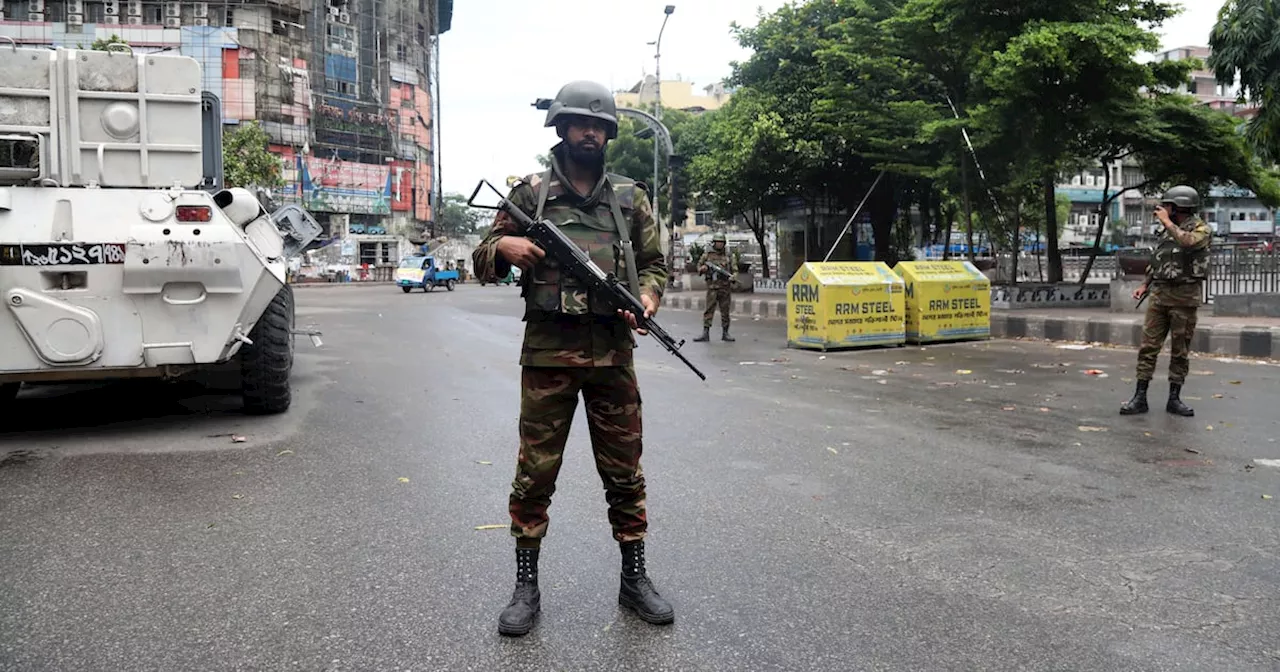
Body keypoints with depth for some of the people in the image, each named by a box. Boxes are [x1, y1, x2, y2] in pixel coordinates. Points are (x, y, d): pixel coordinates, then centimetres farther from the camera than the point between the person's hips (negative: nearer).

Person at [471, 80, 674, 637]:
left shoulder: (631, 198, 12)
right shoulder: (530, 194, 6)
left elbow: (654, 263, 16)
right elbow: (483, 264, 9)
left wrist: (645, 300, -5)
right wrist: (503, 246, -14)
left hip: (613, 354, 2)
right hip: (547, 354, -1)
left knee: (625, 472, 8)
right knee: (535, 472, 3)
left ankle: (634, 580, 22)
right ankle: (526, 587, 16)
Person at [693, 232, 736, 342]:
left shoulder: (727, 254, 9)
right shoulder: (707, 254, 5)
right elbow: (699, 266, 11)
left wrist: (733, 277, -8)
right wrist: (703, 268, -12)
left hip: (725, 285, 2)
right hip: (712, 285, -2)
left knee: (725, 310, 5)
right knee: (709, 309, -5)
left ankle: (725, 333, 12)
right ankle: (705, 333, -5)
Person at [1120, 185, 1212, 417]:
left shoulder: (1201, 229, -4)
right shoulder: (1167, 231, 16)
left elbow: (1187, 242, -27)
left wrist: (1167, 222, -16)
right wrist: (1145, 285, 13)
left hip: (1185, 297, -6)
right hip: (1159, 294, 6)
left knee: (1180, 350, 3)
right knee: (1148, 346, 0)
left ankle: (1174, 399, 10)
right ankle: (1140, 397, 1)